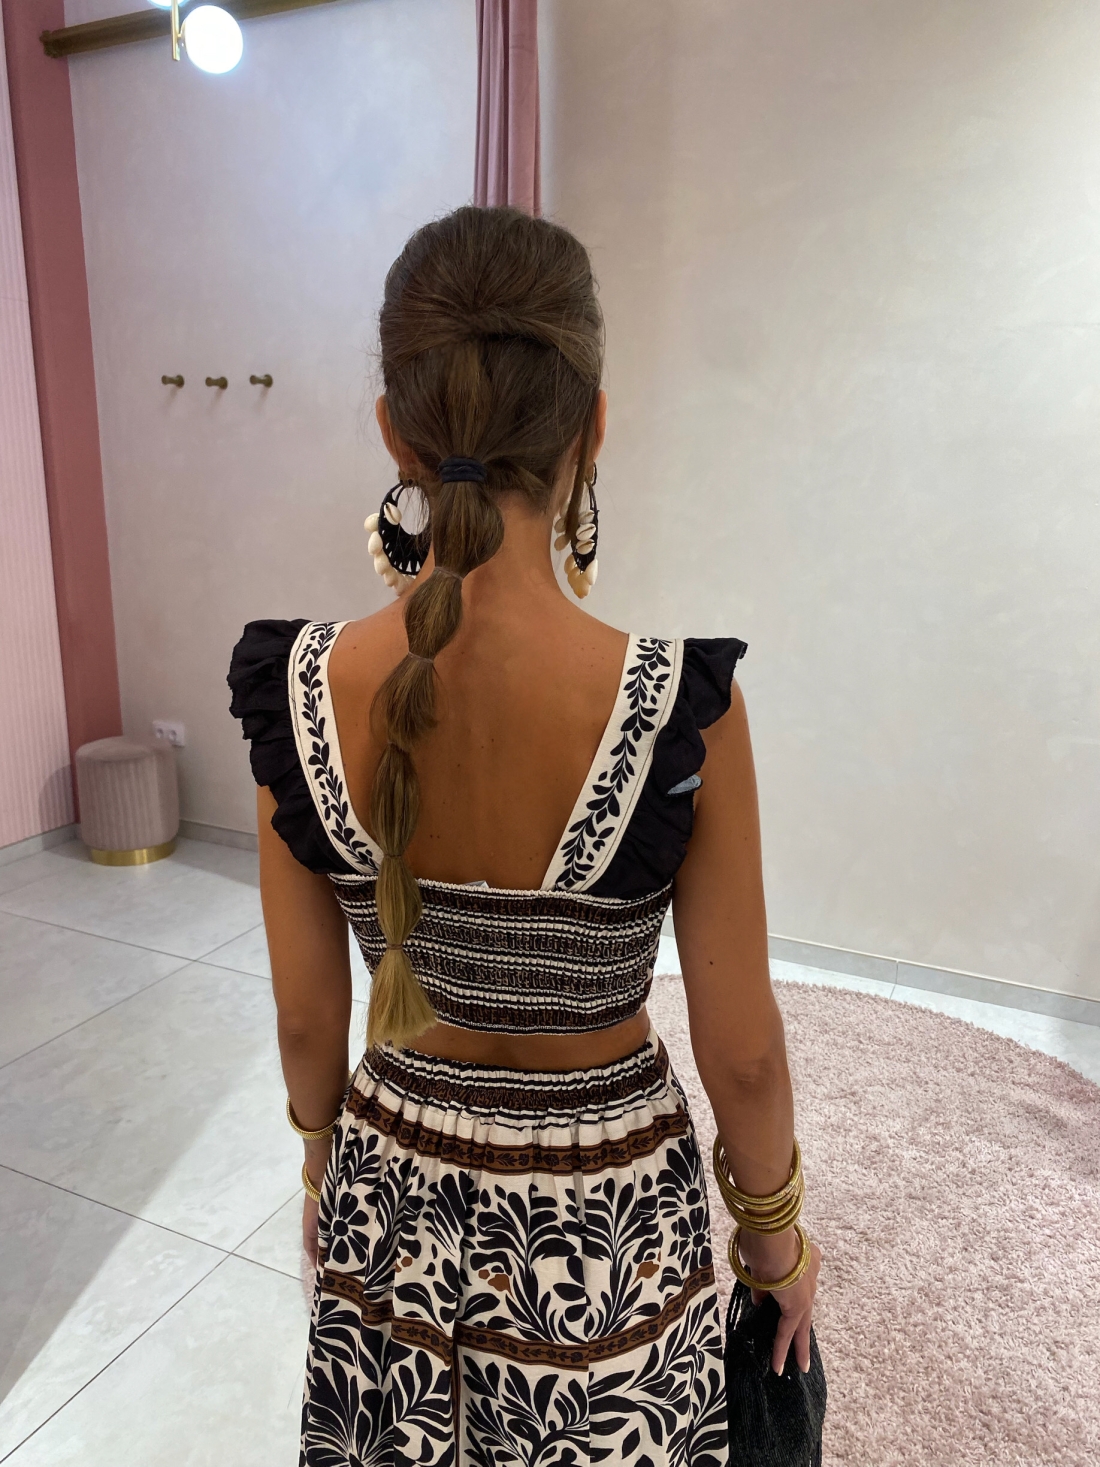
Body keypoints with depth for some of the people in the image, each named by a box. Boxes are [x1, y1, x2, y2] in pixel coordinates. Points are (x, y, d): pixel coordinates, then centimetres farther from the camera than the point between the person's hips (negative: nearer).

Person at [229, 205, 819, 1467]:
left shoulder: (299, 689, -20)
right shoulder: (681, 701, -28)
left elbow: (307, 1017, -7)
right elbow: (741, 1052, -16)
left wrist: (326, 1172, 13)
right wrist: (778, 1232, 4)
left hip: (394, 1195, 2)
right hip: (605, 1218, -2)